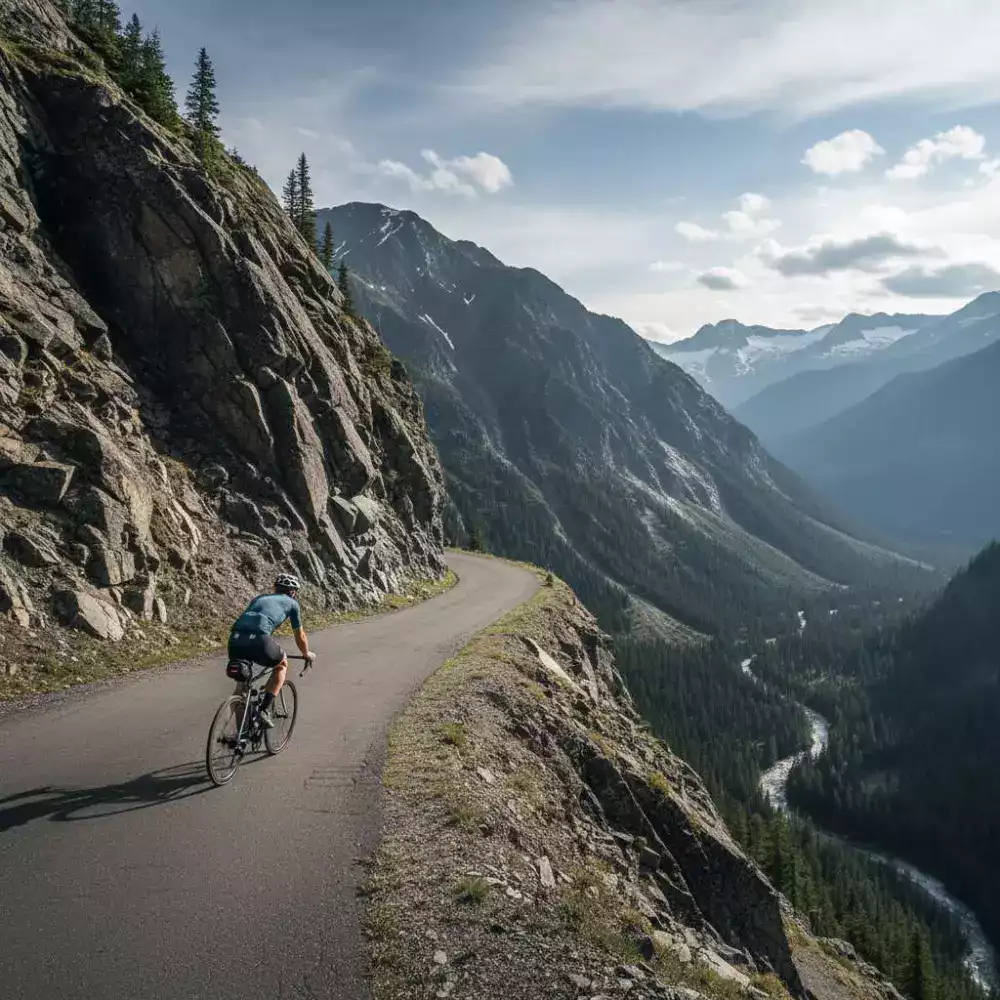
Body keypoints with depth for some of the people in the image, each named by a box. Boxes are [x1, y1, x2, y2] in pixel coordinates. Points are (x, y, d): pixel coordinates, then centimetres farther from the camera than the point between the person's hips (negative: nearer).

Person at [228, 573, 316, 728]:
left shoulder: (260, 598, 36)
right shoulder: (292, 603, 23)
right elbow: (300, 636, 31)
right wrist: (307, 654, 51)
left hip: (235, 638, 5)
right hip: (258, 639, -5)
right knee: (282, 663, 25)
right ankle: (265, 710, 12)